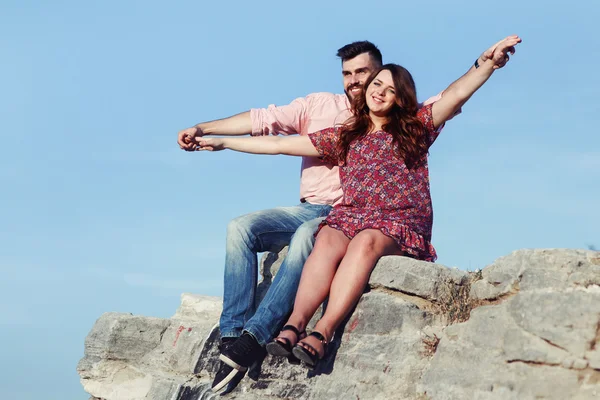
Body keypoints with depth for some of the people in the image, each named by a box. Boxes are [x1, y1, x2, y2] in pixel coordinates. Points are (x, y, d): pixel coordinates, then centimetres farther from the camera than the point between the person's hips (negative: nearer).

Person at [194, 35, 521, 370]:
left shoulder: (416, 128, 16)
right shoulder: (342, 137, 22)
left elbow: (457, 94, 3)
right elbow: (279, 145, 23)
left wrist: (488, 62, -11)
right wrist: (222, 142, 23)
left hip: (399, 223, -2)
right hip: (348, 216, 2)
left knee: (365, 243, -37)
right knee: (328, 242, -33)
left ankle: (324, 332, -50)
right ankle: (295, 324, -50)